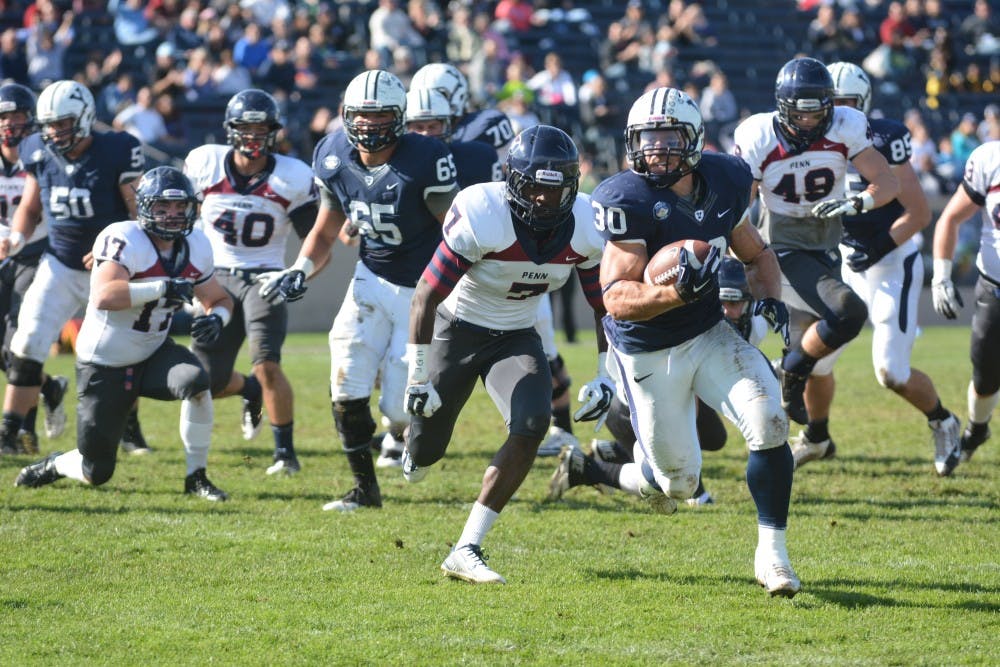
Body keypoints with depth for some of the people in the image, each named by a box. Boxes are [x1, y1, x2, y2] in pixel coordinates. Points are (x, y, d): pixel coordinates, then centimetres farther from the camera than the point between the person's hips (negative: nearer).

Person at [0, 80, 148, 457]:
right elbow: (30, 206, 12)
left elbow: (140, 214, -11)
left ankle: (130, 433, 27)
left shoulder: (115, 153, -16)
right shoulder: (40, 154, -3)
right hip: (60, 266, 3)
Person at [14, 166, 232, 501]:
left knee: (197, 382, -30)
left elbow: (219, 299, 12)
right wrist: (163, 288, -39)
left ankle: (196, 477, -13)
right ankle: (55, 465, 38)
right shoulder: (122, 240, -23)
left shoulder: (195, 247, -2)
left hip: (153, 354, 5)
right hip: (104, 366, -5)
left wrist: (216, 318, -12)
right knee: (96, 473, 0)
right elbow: (104, 296, -40)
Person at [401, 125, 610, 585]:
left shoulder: (585, 228, -16)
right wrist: (418, 378, -23)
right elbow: (426, 296, -24)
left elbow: (603, 305, 1)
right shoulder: (482, 217, -30)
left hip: (517, 336, 3)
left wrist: (605, 374, -3)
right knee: (428, 444, 6)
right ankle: (418, 452, 51)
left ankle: (466, 551, -18)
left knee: (531, 426, -22)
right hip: (457, 327, -3)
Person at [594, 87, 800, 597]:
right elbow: (616, 300, -27)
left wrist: (767, 296, -7)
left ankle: (771, 552, -4)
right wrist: (677, 291, -43)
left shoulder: (723, 183, -6)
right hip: (649, 355, -4)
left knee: (769, 425, -19)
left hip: (713, 335, 4)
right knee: (679, 482, 4)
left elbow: (756, 253, 13)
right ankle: (637, 473, 40)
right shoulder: (628, 201, -22)